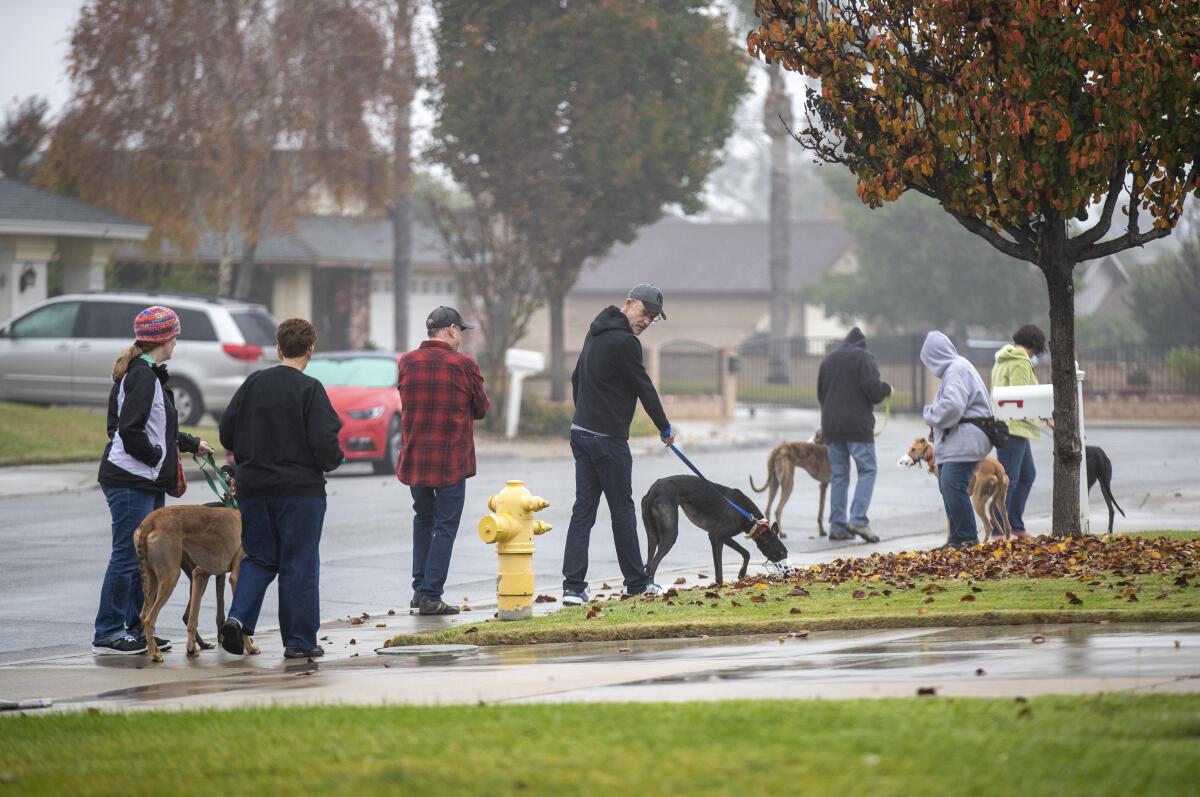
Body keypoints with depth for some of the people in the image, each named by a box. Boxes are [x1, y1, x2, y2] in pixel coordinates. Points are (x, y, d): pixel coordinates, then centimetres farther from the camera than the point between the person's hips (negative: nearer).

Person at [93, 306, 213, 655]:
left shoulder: (147, 373, 16)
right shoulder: (143, 376, -16)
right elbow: (131, 432, -23)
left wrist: (191, 444, 32)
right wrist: (157, 456, -12)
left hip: (148, 482, 10)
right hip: (130, 480, -10)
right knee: (128, 555, -7)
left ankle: (136, 628, 17)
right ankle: (108, 633, -4)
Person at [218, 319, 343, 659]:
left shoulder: (254, 383, 3)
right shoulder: (309, 389, -11)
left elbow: (227, 429, 6)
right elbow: (324, 440, -17)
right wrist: (332, 461, 4)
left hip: (253, 487, 4)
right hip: (300, 489, -4)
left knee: (259, 558, 15)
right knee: (300, 565, 4)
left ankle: (238, 618, -6)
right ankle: (300, 640, 7)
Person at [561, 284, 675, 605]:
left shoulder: (596, 333, 15)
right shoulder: (624, 342, -15)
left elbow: (577, 378, 24)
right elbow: (644, 388, -10)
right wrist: (665, 428, 4)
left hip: (581, 431, 9)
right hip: (608, 439, -9)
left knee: (583, 509, 5)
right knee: (622, 511, 2)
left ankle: (573, 587, -2)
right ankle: (637, 583, 12)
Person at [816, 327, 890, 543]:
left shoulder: (828, 359, 13)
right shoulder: (863, 357, -5)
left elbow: (820, 393, 17)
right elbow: (872, 388, -16)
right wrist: (886, 389, 4)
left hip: (832, 427, 6)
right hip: (858, 426, -6)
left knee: (838, 475, 9)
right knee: (867, 470, -1)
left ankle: (837, 526, 5)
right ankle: (858, 520, -16)